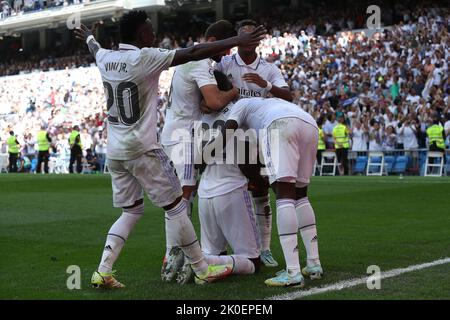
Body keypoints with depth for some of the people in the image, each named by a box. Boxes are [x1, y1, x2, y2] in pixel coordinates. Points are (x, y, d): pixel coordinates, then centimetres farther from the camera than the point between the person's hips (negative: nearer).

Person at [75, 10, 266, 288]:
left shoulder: (105, 59, 6)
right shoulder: (145, 58, -13)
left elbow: (95, 48, 31)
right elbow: (193, 53, -16)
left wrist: (88, 36, 56)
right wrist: (237, 41, -12)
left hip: (114, 150, 7)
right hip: (142, 149, -7)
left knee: (131, 211, 17)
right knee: (176, 207, 3)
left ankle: (103, 271, 9)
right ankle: (203, 270, 11)